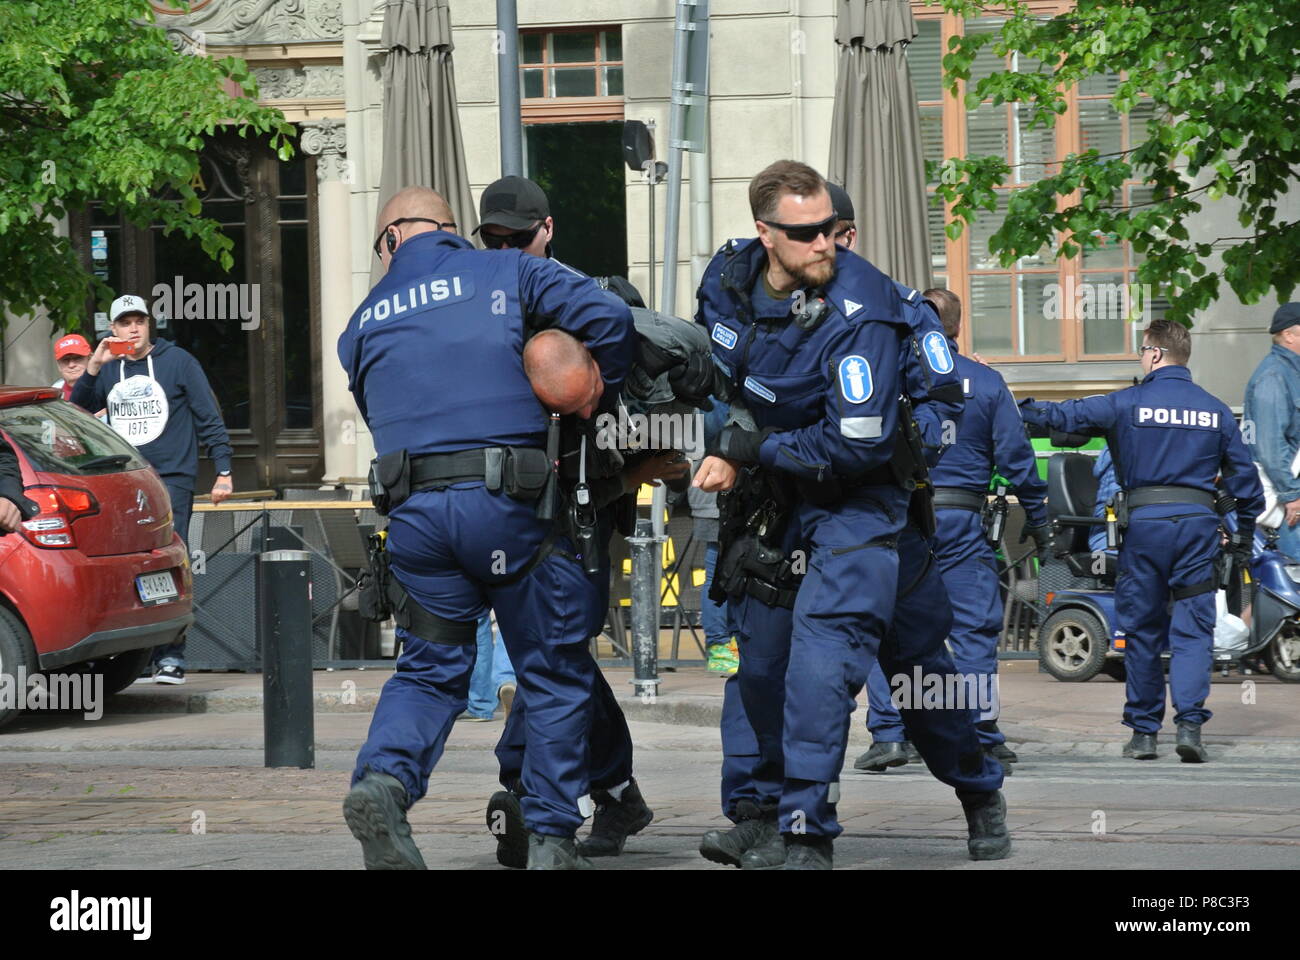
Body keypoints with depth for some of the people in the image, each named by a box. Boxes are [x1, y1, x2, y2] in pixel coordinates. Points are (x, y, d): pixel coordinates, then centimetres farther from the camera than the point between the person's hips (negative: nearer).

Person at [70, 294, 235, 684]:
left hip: (172, 479, -4)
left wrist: (223, 471, -5)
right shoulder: (109, 371, 15)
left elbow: (210, 419, 2)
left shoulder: (177, 362, 3)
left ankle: (171, 656, -13)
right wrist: (93, 369, -7)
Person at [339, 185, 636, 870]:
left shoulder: (365, 321, 18)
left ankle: (384, 777, -12)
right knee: (555, 673, 9)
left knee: (430, 669, 15)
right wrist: (600, 392, 14)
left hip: (413, 507, 3)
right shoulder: (505, 274, 8)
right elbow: (608, 317, -2)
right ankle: (551, 838, 7)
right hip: (506, 504, -3)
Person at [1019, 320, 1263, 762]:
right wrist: (1244, 535, 21)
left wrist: (1018, 408, 17)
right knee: (1192, 629, 2)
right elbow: (1244, 476, 11)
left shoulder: (1127, 404, -2)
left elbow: (1064, 416, 2)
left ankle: (1143, 731, 11)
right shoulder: (1216, 411, 8)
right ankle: (1190, 722, -13)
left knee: (1141, 629, 7)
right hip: (1198, 523, 1)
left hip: (1144, 525, -1)